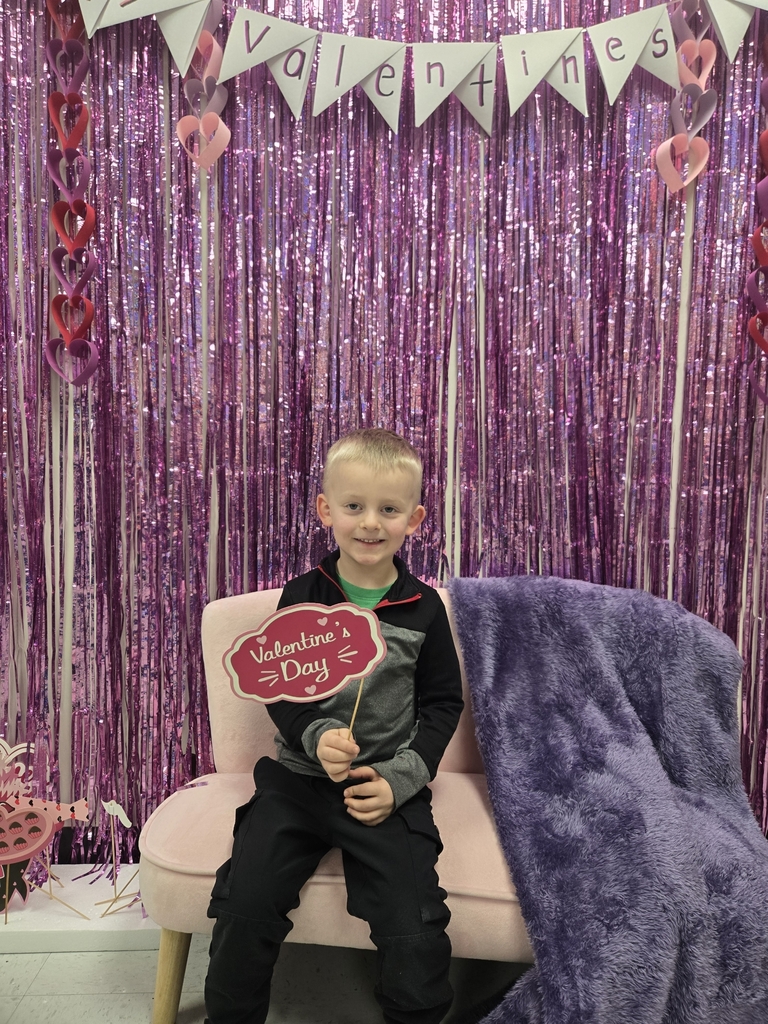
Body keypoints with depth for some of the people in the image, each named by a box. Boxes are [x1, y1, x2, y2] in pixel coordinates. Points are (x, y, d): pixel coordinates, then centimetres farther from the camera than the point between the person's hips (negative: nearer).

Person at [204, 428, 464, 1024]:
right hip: (298, 775, 1)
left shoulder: (423, 607, -2)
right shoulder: (302, 596, -1)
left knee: (415, 938, -11)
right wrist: (316, 736, -18)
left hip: (390, 786, -1)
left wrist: (400, 778, -8)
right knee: (245, 909, -10)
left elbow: (442, 704, 4)